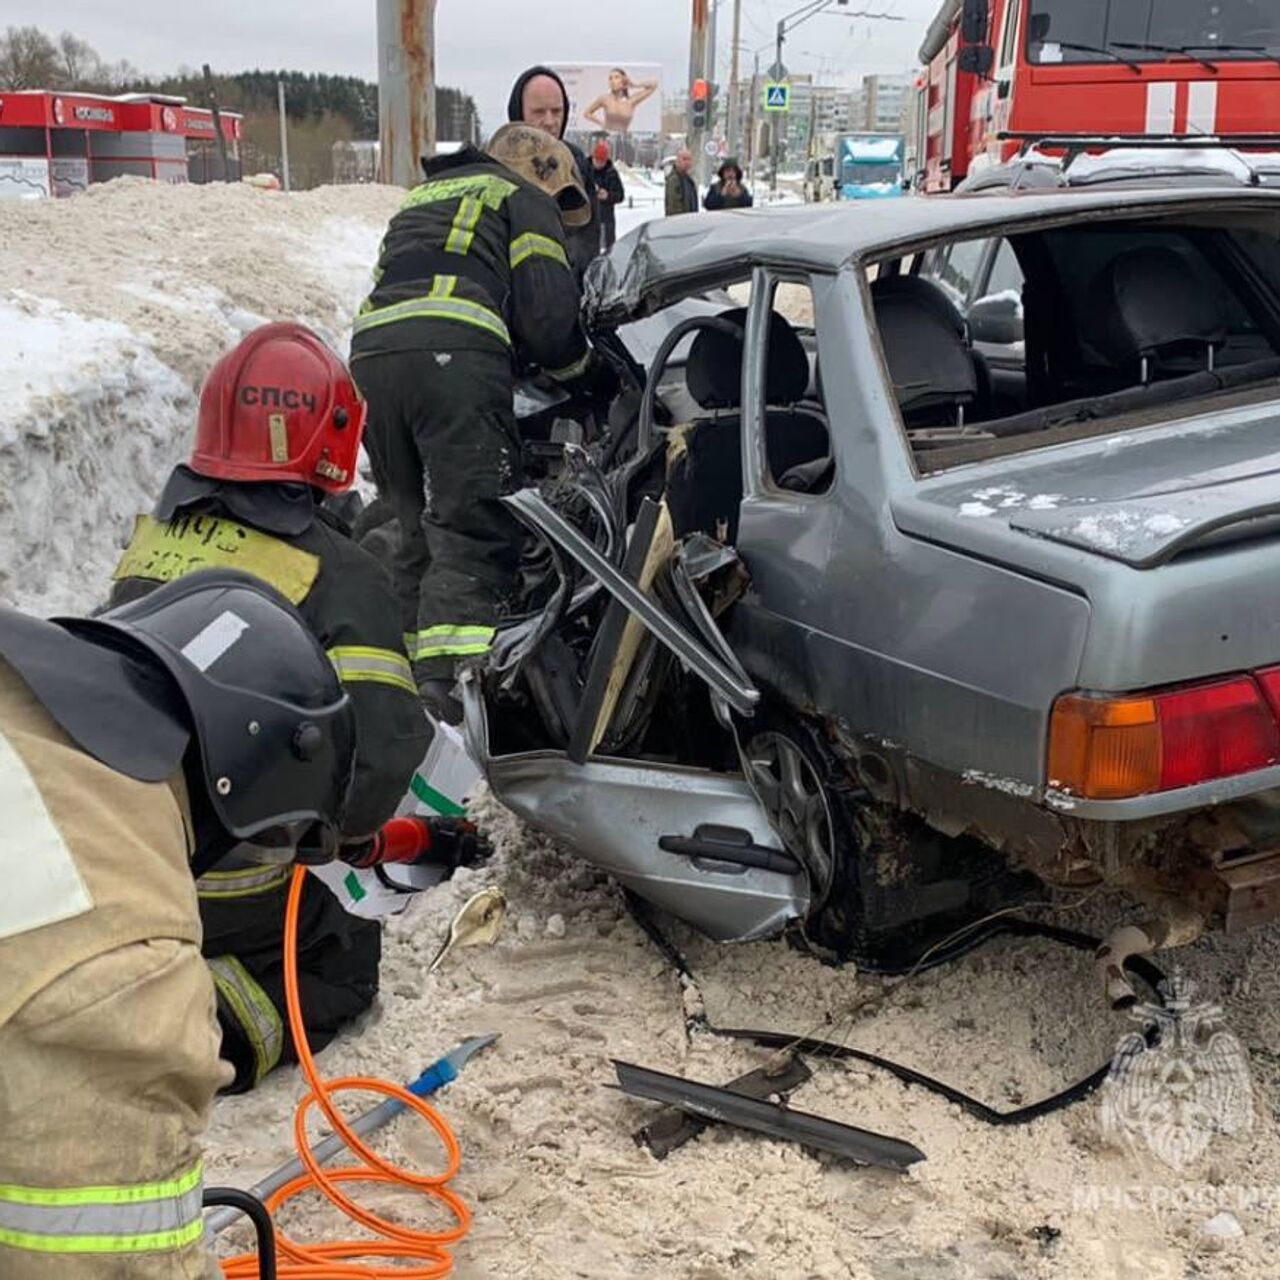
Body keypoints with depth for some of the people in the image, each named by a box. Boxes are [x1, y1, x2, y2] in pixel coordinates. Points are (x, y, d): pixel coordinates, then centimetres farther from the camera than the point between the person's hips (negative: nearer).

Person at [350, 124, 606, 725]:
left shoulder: (423, 196, 39)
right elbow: (547, 307, 2)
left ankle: (417, 667, 7)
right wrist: (583, 371, 20)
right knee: (475, 526, -13)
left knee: (418, 528, 12)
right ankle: (450, 682, -26)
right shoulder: (522, 196, 17)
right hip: (453, 353, -7)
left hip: (369, 351, 7)